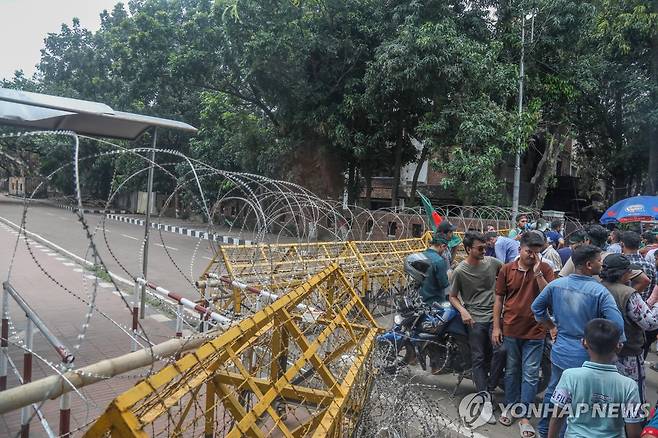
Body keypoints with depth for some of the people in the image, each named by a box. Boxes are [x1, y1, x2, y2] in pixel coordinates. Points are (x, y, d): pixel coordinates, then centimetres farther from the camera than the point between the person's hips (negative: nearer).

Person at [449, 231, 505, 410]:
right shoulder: (460, 271, -6)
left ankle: (489, 388, 4)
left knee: (501, 350, -17)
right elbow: (453, 296, 2)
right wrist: (463, 311, -14)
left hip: (495, 315, 2)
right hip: (475, 319, -2)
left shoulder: (492, 262, 1)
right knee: (479, 360, 1)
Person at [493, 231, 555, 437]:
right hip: (510, 330, 2)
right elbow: (499, 298, 2)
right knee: (512, 371, 17)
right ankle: (510, 406, 34)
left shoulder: (545, 269, -5)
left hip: (535, 332, -1)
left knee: (530, 376, 4)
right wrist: (496, 326, 0)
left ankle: (524, 416, 15)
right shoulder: (507, 269, -3)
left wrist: (538, 273, -22)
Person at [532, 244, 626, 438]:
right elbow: (617, 325, -24)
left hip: (560, 352, 5)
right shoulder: (599, 291, -20)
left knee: (552, 391, 23)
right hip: (586, 356, -5)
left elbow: (536, 307, 4)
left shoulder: (556, 284, -6)